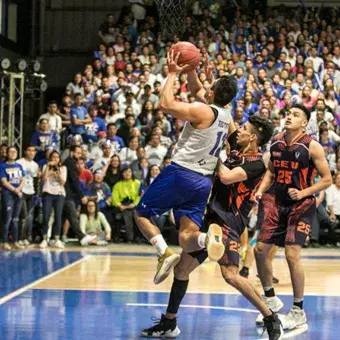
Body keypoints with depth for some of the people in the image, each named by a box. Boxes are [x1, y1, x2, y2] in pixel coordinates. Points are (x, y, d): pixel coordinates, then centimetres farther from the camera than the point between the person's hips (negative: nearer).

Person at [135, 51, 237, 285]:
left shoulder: (203, 112, -14)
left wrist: (173, 74, -11)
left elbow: (166, 104, -21)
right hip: (204, 180, 7)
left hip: (181, 173, -7)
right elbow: (197, 89, 25)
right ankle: (207, 238, -32)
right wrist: (189, 69, 13)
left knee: (142, 214, 11)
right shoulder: (226, 116, 11)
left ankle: (166, 253, -10)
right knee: (186, 239, 2)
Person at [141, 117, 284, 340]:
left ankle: (272, 320, -8)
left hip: (228, 221, -9)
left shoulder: (256, 162, -12)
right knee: (181, 269, 11)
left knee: (230, 275, -22)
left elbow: (227, 177, -25)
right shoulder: (235, 154, 13)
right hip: (211, 216, 9)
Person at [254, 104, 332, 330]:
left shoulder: (312, 146, -13)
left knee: (292, 254, -13)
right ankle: (271, 299, 25)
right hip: (278, 203, 6)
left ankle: (299, 311, 1)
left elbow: (327, 179, -10)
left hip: (301, 206, -6)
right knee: (261, 249, 5)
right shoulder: (275, 142, 2)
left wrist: (303, 193, -21)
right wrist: (261, 190, 2)